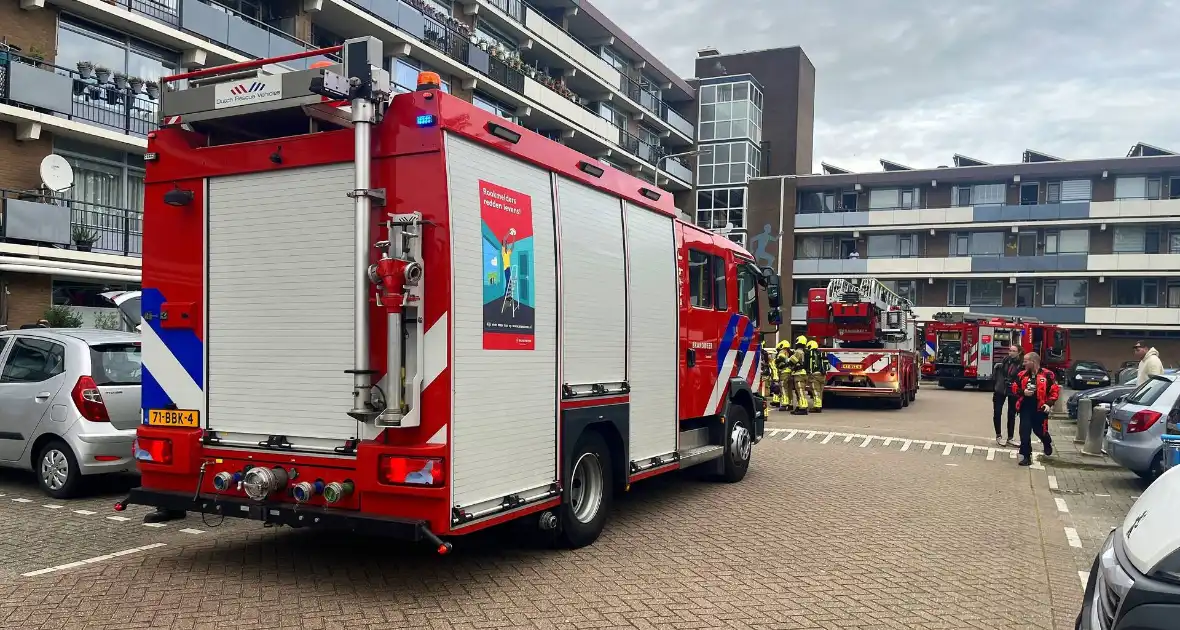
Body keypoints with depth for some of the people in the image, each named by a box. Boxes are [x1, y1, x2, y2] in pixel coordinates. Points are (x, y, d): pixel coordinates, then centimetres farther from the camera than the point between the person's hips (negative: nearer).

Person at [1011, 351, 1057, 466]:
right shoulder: (1022, 375, 2)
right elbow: (1014, 389, 9)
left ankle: (1048, 443, 48)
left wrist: (1049, 403, -14)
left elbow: (1055, 390, -5)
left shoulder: (1047, 375, -9)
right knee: (1024, 432, -3)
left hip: (1040, 409, -3)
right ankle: (1026, 456, 5)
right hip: (1026, 408, 3)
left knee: (1040, 430, 13)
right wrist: (1023, 392, -11)